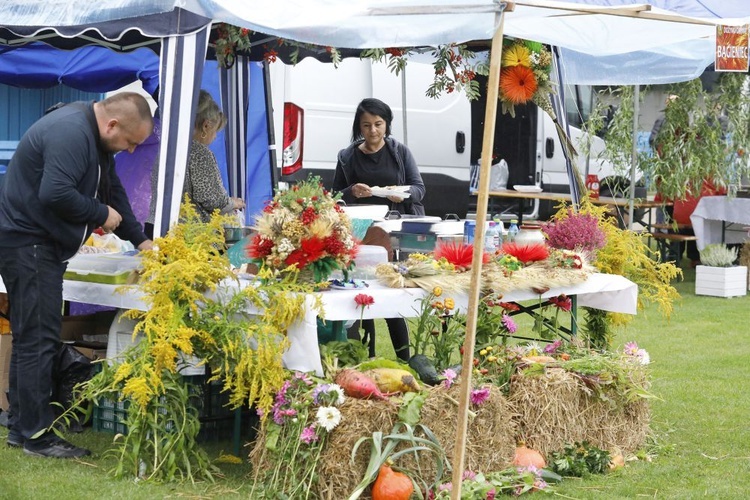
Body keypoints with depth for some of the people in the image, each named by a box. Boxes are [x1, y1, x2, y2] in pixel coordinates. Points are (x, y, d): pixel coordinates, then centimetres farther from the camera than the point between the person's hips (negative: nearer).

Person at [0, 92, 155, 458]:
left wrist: (140, 240, 14)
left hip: (41, 245, 11)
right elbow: (55, 194, -30)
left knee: (30, 338, 14)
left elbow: (112, 190, 21)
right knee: (39, 339, -9)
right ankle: (36, 435, -5)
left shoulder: (95, 136, 13)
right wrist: (102, 215, -15)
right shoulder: (71, 133, -22)